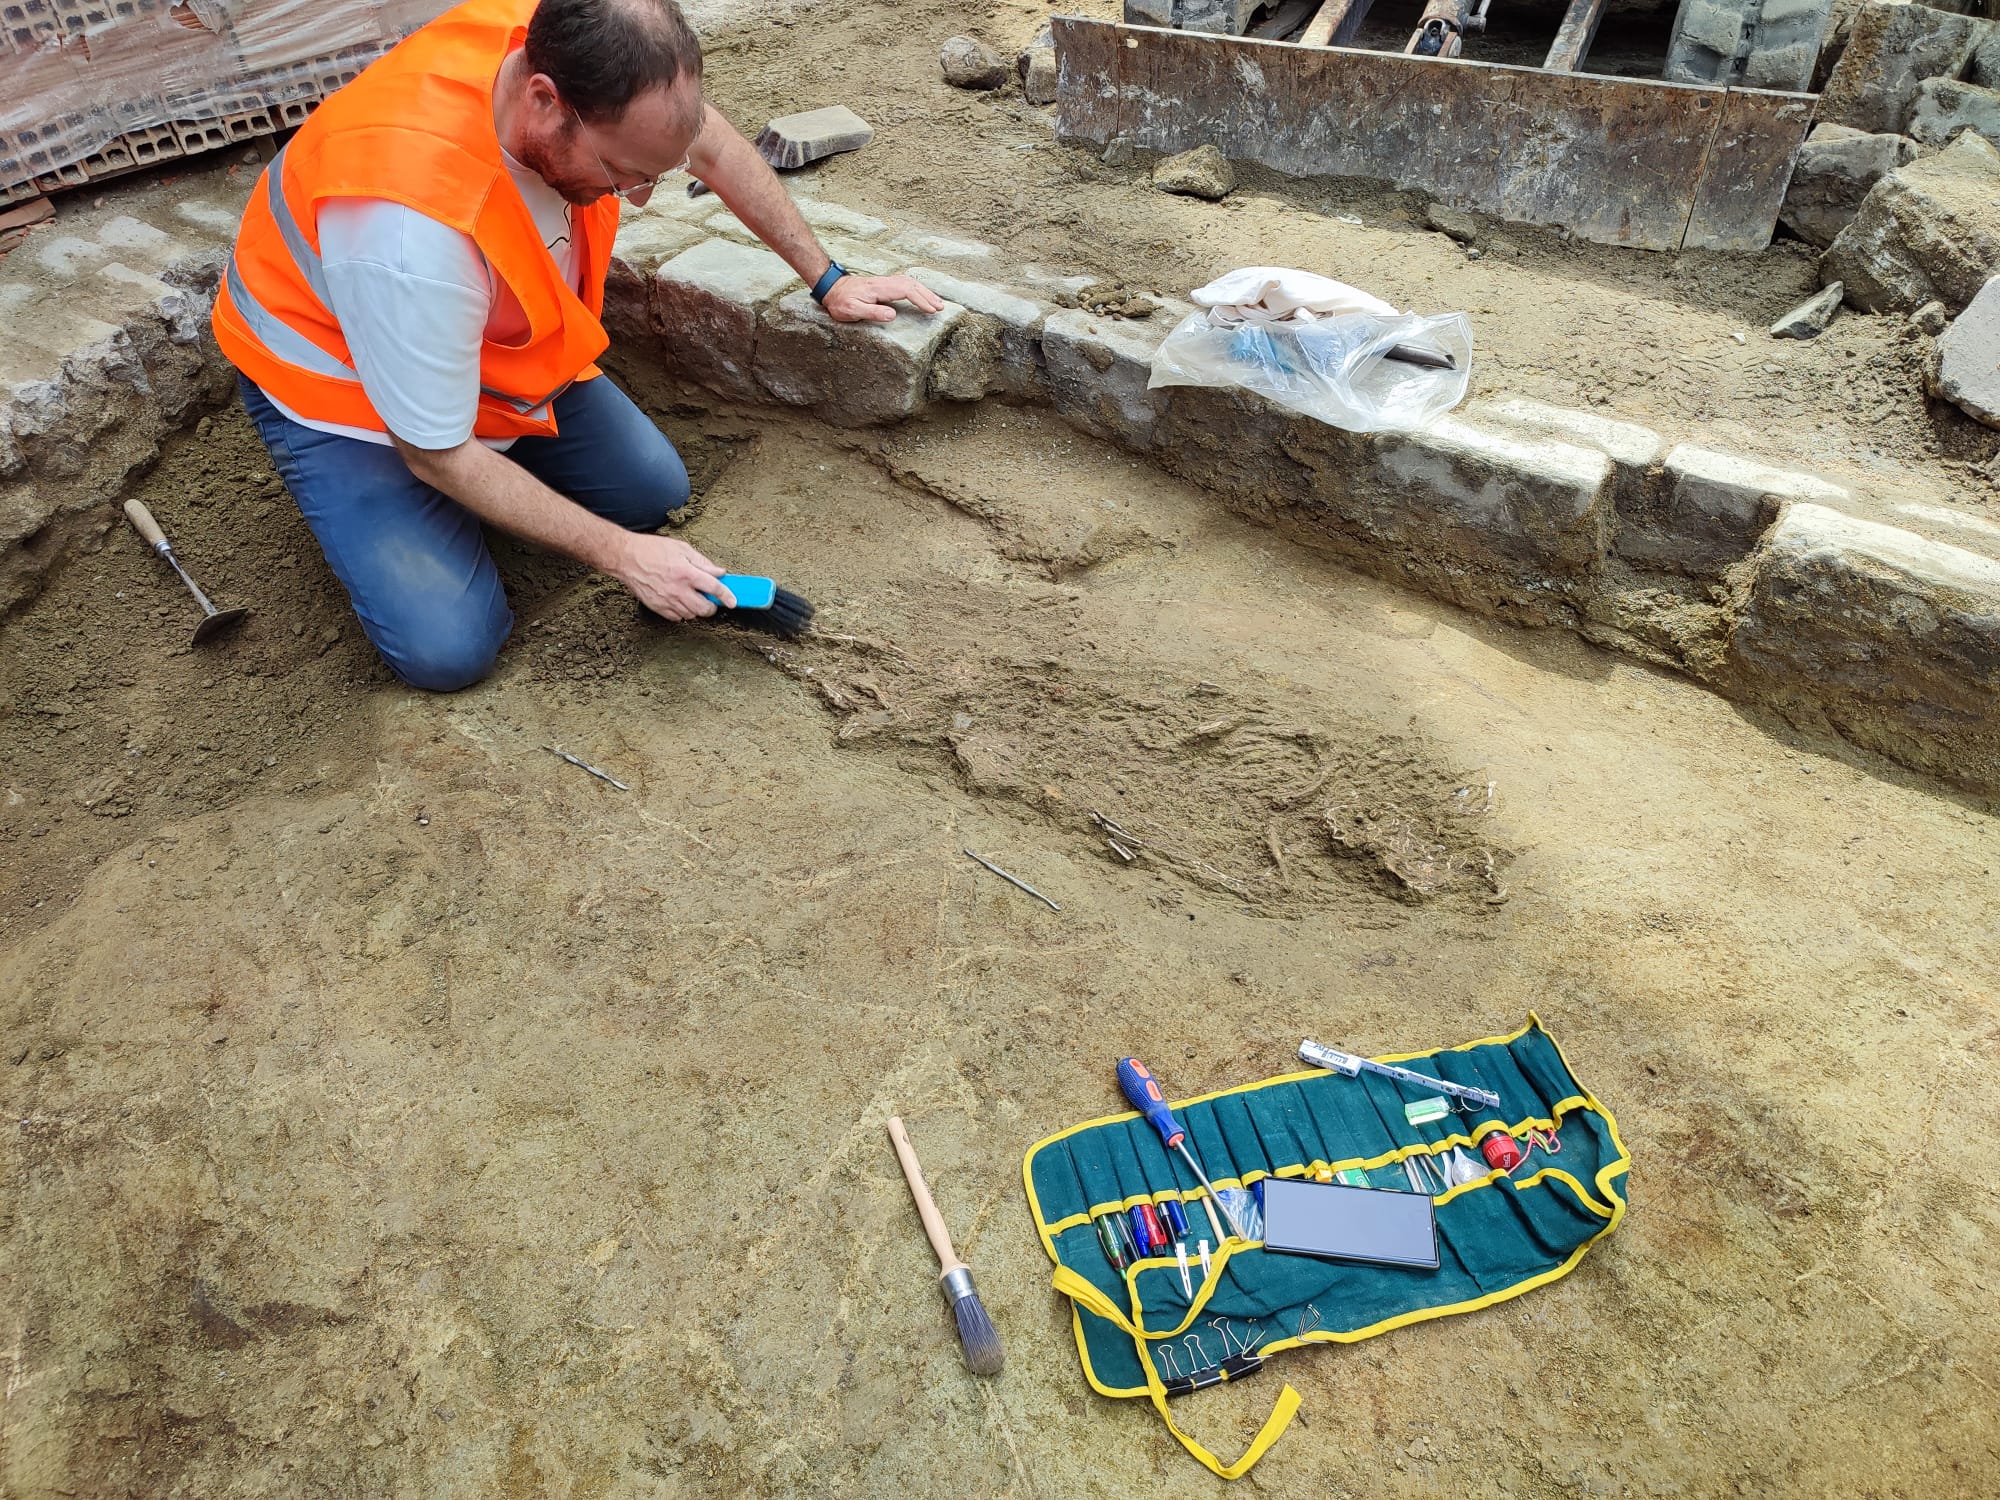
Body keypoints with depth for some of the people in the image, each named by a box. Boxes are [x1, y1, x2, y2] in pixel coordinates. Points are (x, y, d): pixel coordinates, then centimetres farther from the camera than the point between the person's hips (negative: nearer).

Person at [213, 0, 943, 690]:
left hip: (499, 347, 6)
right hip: (339, 380, -6)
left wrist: (826, 280, 2)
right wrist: (621, 554, -23)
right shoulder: (412, 225, -42)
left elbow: (708, 141, -2)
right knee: (449, 647, -17)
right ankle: (350, 492, 12)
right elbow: (438, 458, -28)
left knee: (653, 490, -6)